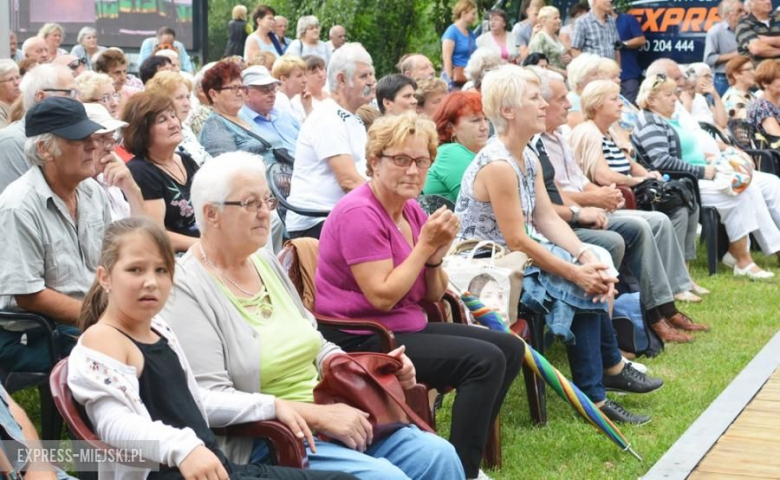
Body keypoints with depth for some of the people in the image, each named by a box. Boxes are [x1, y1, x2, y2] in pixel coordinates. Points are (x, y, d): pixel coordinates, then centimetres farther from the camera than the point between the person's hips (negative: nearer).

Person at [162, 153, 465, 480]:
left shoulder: (265, 262, 12)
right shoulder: (187, 288, -12)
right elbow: (209, 398, -20)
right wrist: (316, 415, -22)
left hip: (332, 416, 8)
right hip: (263, 442, -7)